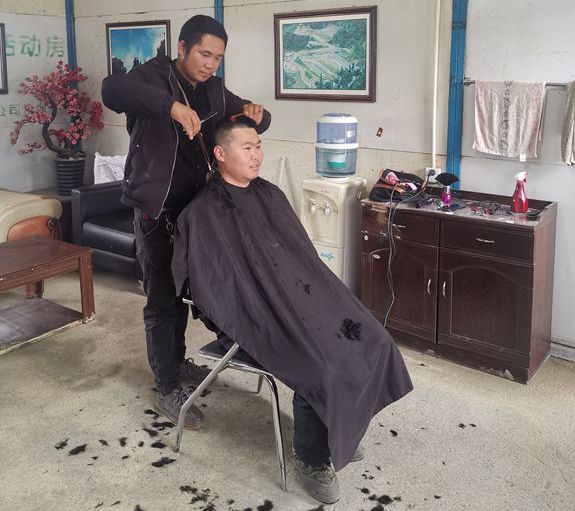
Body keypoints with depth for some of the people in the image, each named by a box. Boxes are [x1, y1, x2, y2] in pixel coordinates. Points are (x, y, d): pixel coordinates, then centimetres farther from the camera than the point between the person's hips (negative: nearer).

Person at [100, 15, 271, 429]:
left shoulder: (215, 91, 8)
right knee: (162, 299, 0)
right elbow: (111, 89, -33)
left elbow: (256, 121, 15)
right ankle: (168, 390, 10)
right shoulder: (154, 77, -12)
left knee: (183, 290, 20)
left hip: (194, 206, 7)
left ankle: (177, 362, 38)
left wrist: (255, 114, -10)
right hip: (156, 209, -7)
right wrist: (171, 105, -43)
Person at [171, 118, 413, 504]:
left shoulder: (271, 196, 13)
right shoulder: (203, 214, -9)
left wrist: (321, 304, 3)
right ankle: (312, 460, -1)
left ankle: (342, 431, 14)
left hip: (300, 301, 7)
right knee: (316, 369, -26)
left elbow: (305, 256, 15)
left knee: (369, 341, -7)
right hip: (251, 320, -7)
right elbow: (211, 288, -12)